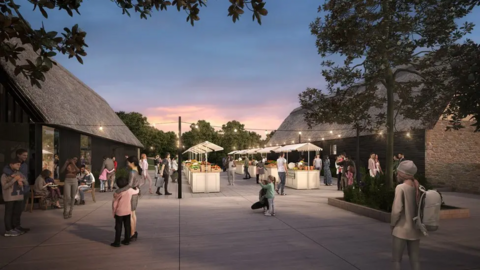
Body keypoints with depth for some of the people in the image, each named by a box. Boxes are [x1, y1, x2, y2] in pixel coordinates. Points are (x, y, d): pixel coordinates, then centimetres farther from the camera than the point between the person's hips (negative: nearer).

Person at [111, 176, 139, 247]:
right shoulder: (130, 190, -8)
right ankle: (127, 240, 18)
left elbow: (114, 204, -9)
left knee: (118, 227, 4)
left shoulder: (117, 193, -15)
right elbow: (136, 191, 14)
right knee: (127, 226, 11)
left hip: (119, 212, -3)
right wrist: (136, 187, 36)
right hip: (128, 212, 3)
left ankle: (117, 242, 8)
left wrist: (114, 213, 3)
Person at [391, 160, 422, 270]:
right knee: (415, 260, 13)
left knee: (396, 259, 7)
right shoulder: (419, 188, 1)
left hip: (401, 229, -6)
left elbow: (397, 210, -20)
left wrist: (392, 223, -5)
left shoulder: (401, 187, -16)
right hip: (415, 229, 6)